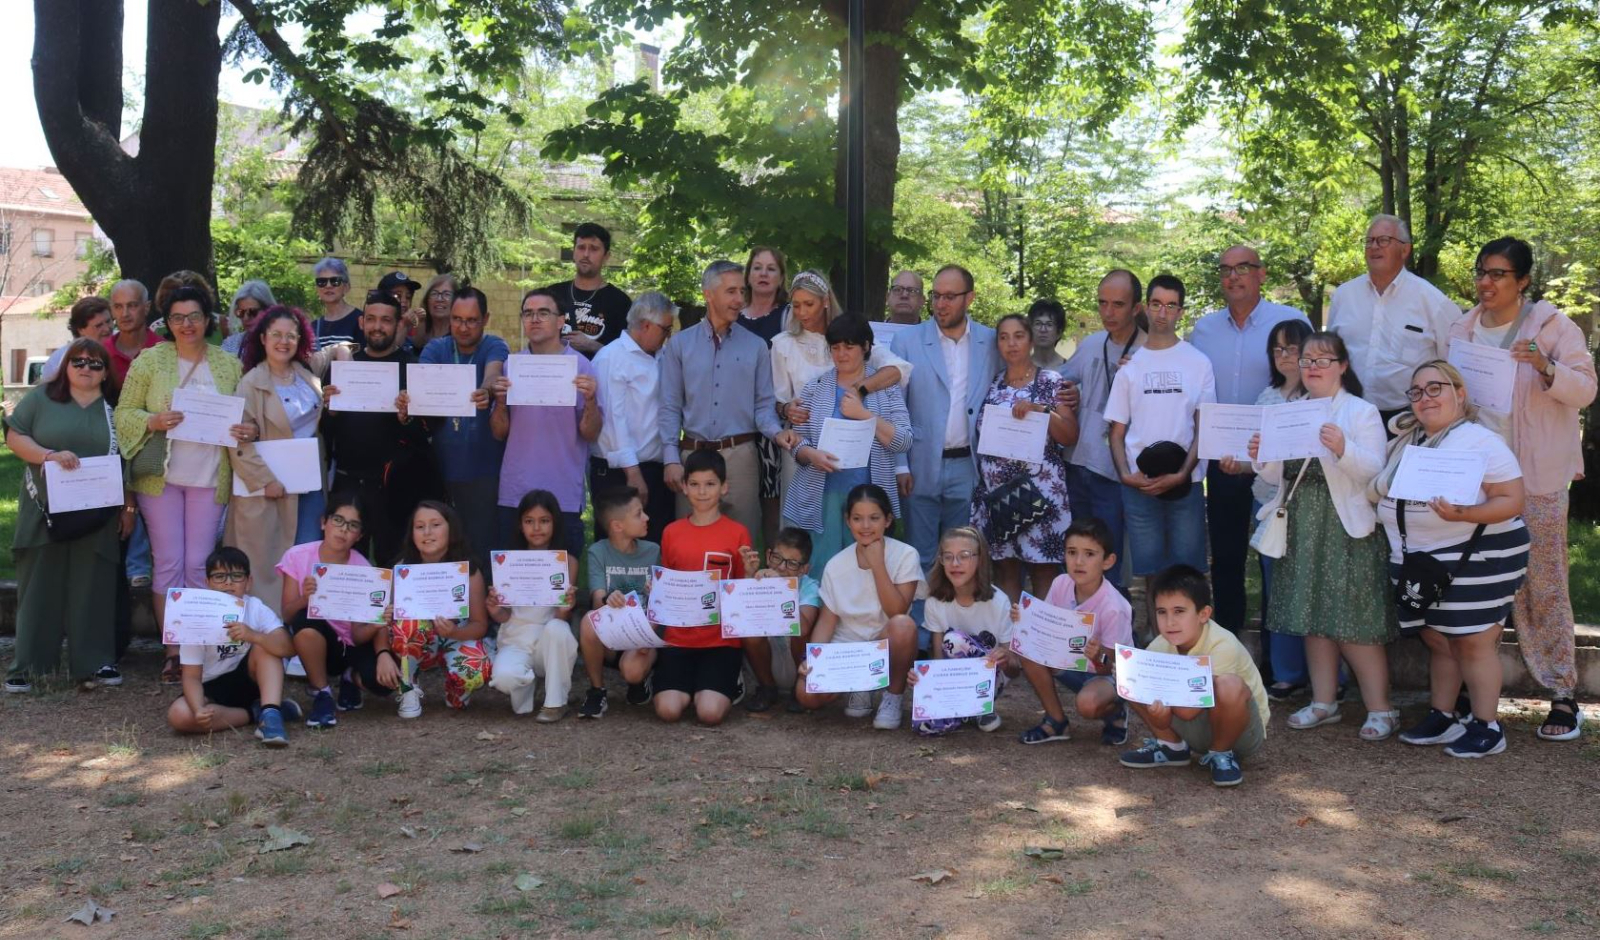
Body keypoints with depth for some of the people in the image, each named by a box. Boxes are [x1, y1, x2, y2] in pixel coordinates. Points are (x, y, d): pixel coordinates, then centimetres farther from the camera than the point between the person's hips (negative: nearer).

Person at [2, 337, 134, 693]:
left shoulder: (115, 409, 10)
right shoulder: (41, 398, 6)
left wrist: (128, 507, 7)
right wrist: (50, 455, -16)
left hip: (96, 517, 1)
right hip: (45, 512, -1)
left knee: (93, 589, 3)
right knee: (39, 588, 2)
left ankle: (94, 663, 9)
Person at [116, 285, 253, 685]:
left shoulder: (229, 364, 8)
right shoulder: (150, 360, 3)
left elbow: (245, 418, 11)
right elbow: (124, 413, 2)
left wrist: (250, 431, -11)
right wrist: (154, 421, -18)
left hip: (210, 478, 1)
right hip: (161, 475, -1)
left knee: (199, 565, 3)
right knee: (168, 562, 1)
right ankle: (172, 653, 9)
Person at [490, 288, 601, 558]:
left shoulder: (580, 365, -1)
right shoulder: (511, 365, 6)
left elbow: (590, 435, -4)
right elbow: (499, 433, 7)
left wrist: (591, 400, -21)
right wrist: (500, 402, -11)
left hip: (564, 496, -2)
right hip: (514, 494, 2)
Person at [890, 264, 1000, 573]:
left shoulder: (991, 342, 4)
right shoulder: (906, 341, 0)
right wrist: (899, 466, -5)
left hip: (969, 467, 1)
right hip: (922, 468, -1)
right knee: (921, 558, 4)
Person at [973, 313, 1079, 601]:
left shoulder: (1052, 381, 2)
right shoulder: (991, 383, 11)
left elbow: (1070, 437, -4)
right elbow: (979, 434, 15)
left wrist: (1040, 410, -17)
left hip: (1040, 492, -3)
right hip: (995, 492, 3)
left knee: (1042, 570, -1)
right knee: (1005, 568, 5)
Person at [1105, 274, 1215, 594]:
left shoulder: (1198, 362, 4)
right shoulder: (1130, 364, 8)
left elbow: (1203, 428, 2)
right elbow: (1117, 431, 9)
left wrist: (1181, 475, -11)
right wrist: (1125, 474, -6)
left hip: (1185, 483, -1)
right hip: (1138, 484, 1)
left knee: (1187, 571, 0)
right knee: (1150, 569, 4)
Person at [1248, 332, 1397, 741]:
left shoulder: (1362, 412, -1)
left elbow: (1374, 470, -12)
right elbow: (1278, 475, 15)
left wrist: (1343, 449, -29)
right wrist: (1261, 457, -5)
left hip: (1345, 526, -5)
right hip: (1302, 526, 6)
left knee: (1354, 620, -6)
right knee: (1313, 617, 10)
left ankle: (1380, 707, 4)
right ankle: (1324, 702, 20)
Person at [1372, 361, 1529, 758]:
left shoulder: (1480, 442, -12)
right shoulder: (1406, 440, 11)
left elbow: (1514, 500, -17)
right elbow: (1384, 492, 22)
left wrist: (1464, 514, -30)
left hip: (1475, 558, -7)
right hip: (1422, 562, 7)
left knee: (1473, 642, -3)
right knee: (1437, 640, 14)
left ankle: (1486, 728, 8)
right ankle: (1441, 718, 25)